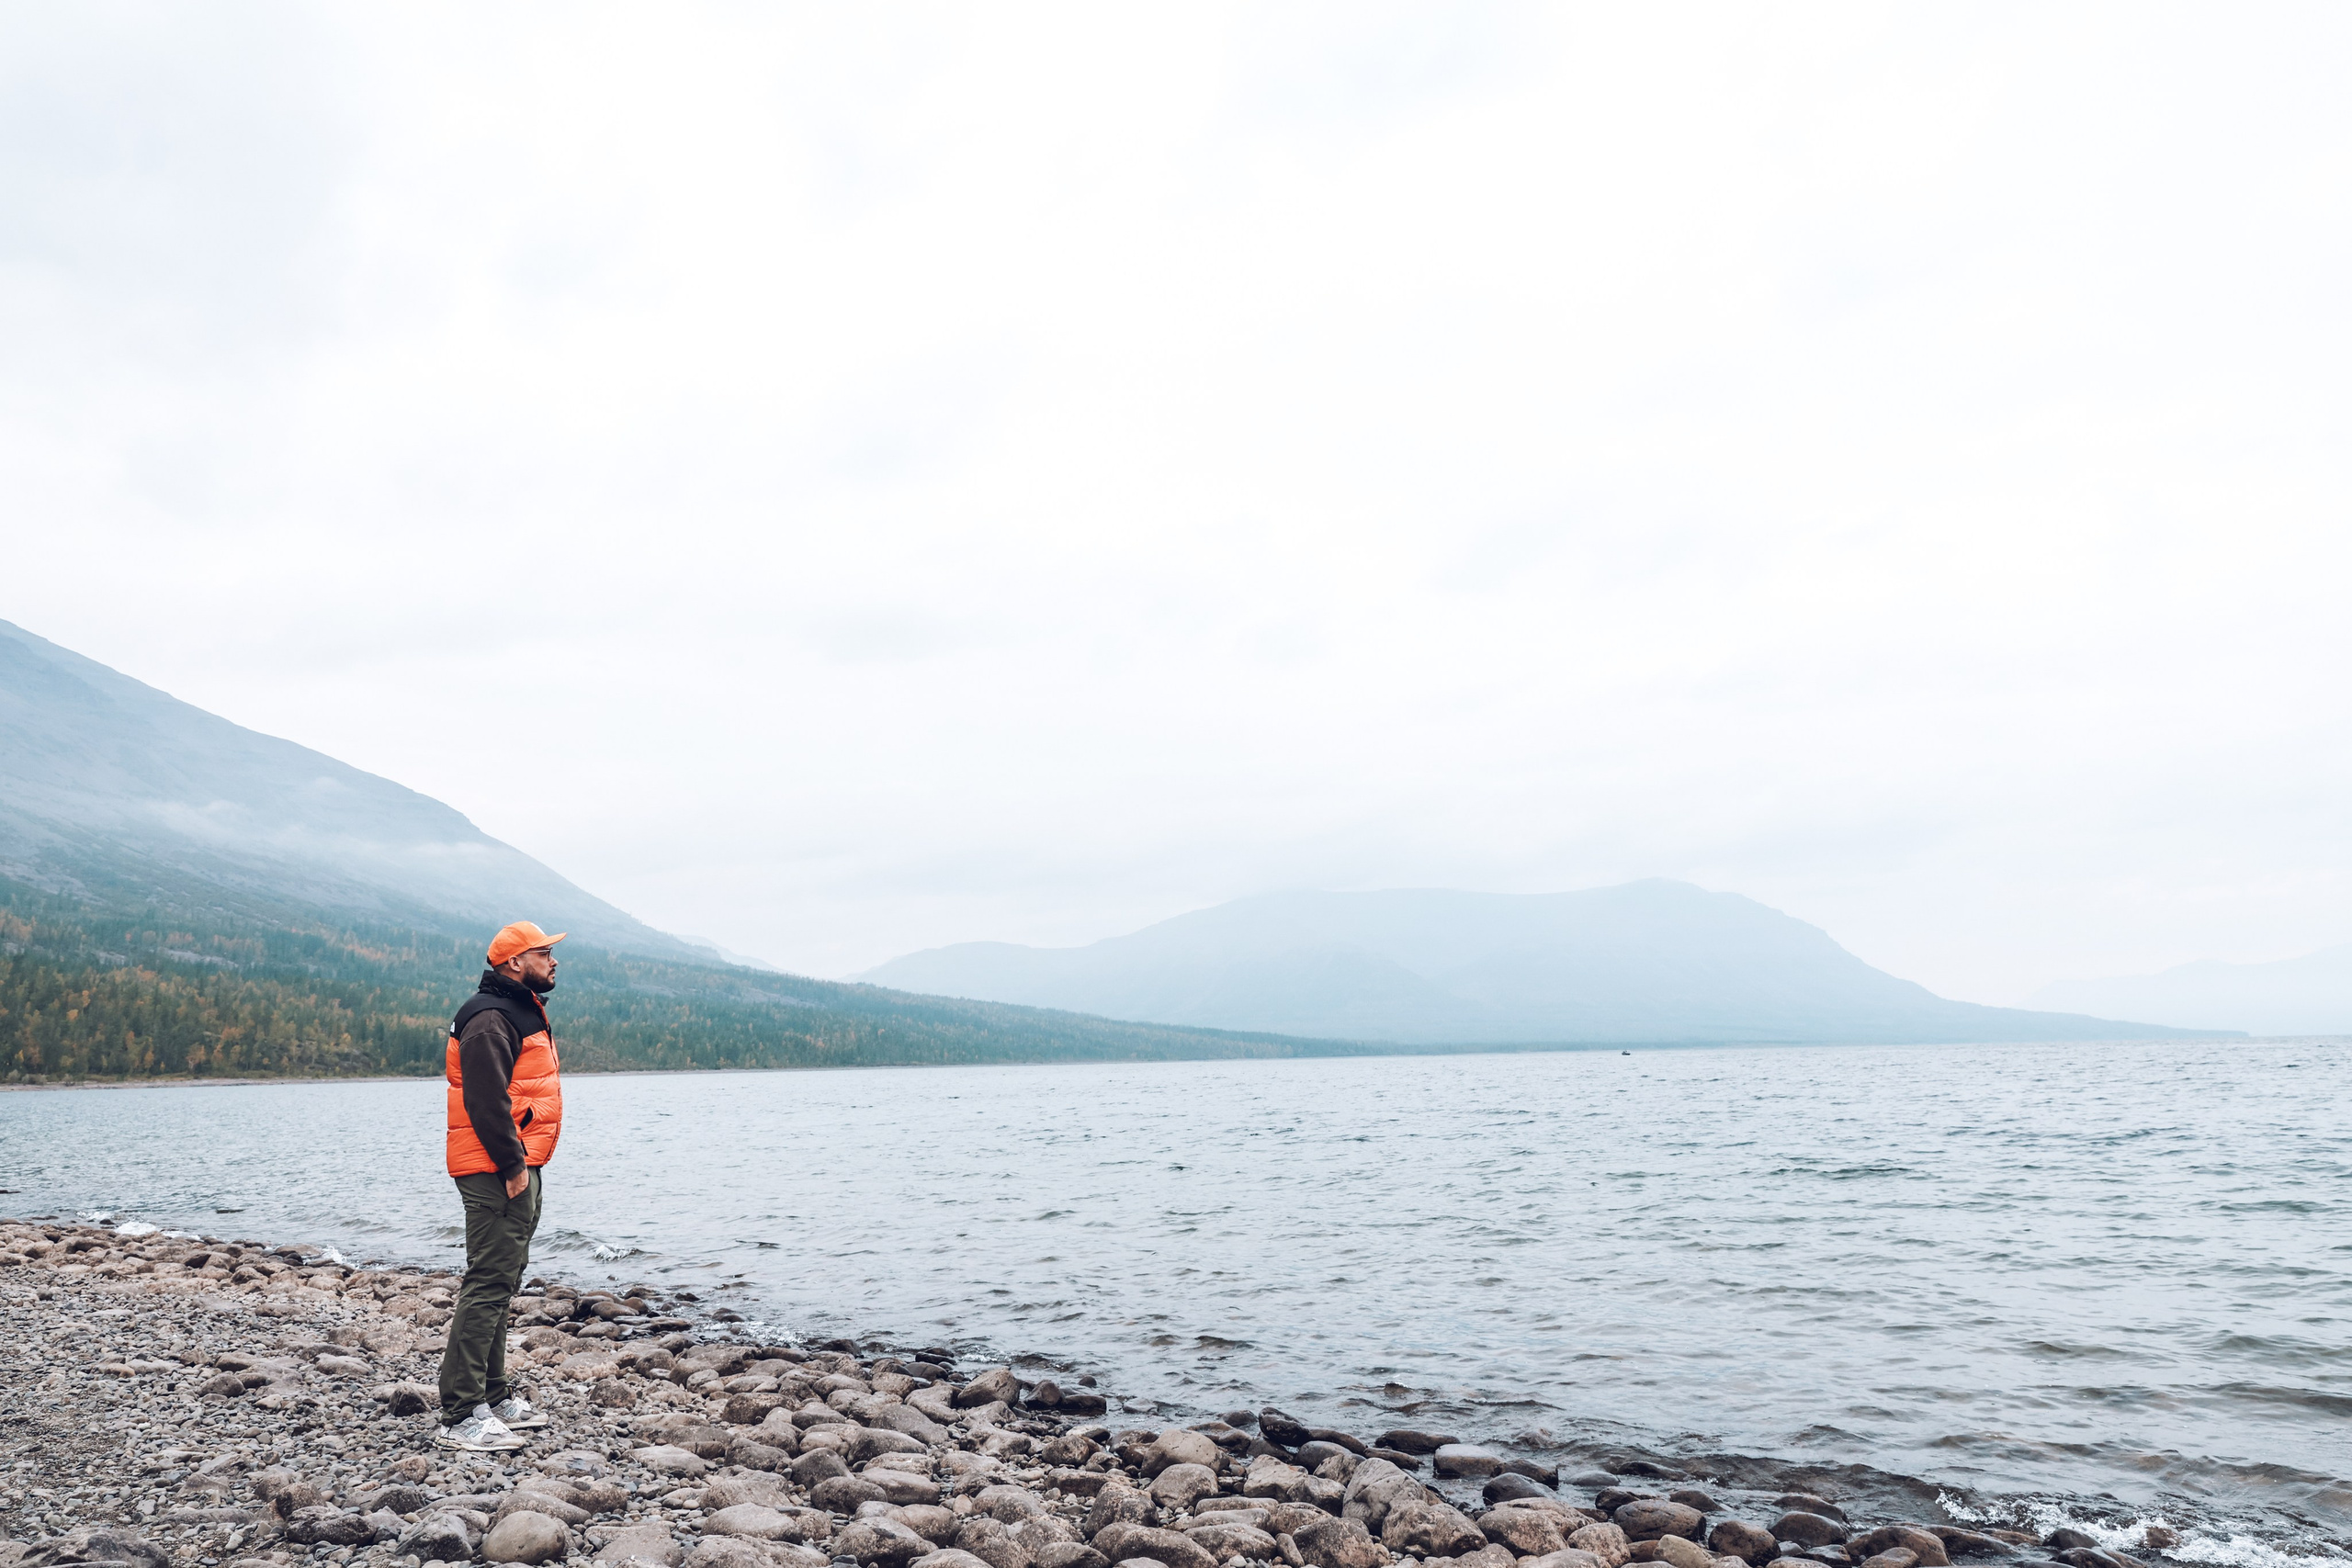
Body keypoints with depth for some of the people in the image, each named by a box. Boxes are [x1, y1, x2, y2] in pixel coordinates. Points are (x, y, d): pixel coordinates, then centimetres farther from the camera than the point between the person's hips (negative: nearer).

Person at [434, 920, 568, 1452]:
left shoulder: (524, 1011, 18)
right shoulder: (490, 1020, -16)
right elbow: (485, 1100, -23)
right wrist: (512, 1165, -22)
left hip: (517, 1169, 11)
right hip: (497, 1172, -11)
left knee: (502, 1282, 16)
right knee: (488, 1284, -10)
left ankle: (494, 1397, 26)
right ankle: (460, 1417, -7)